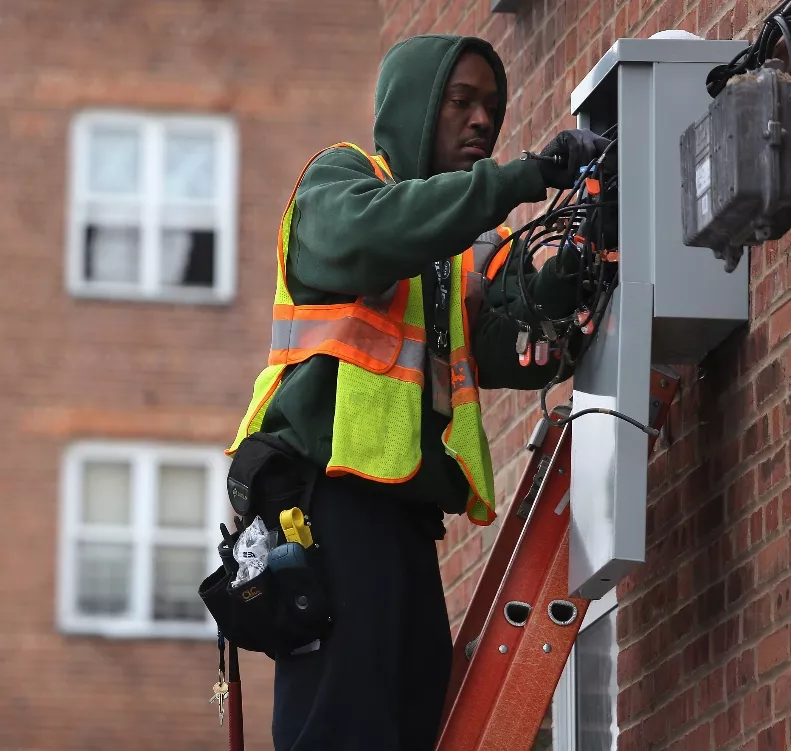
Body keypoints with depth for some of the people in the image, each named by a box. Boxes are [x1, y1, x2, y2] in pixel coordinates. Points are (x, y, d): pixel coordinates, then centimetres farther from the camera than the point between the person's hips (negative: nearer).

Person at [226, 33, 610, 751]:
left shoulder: (473, 244, 23)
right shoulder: (340, 178, 7)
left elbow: (512, 356, 7)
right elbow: (363, 234, -19)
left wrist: (569, 271, -10)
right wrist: (528, 176, -21)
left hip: (408, 501, 7)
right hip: (332, 483, -7)